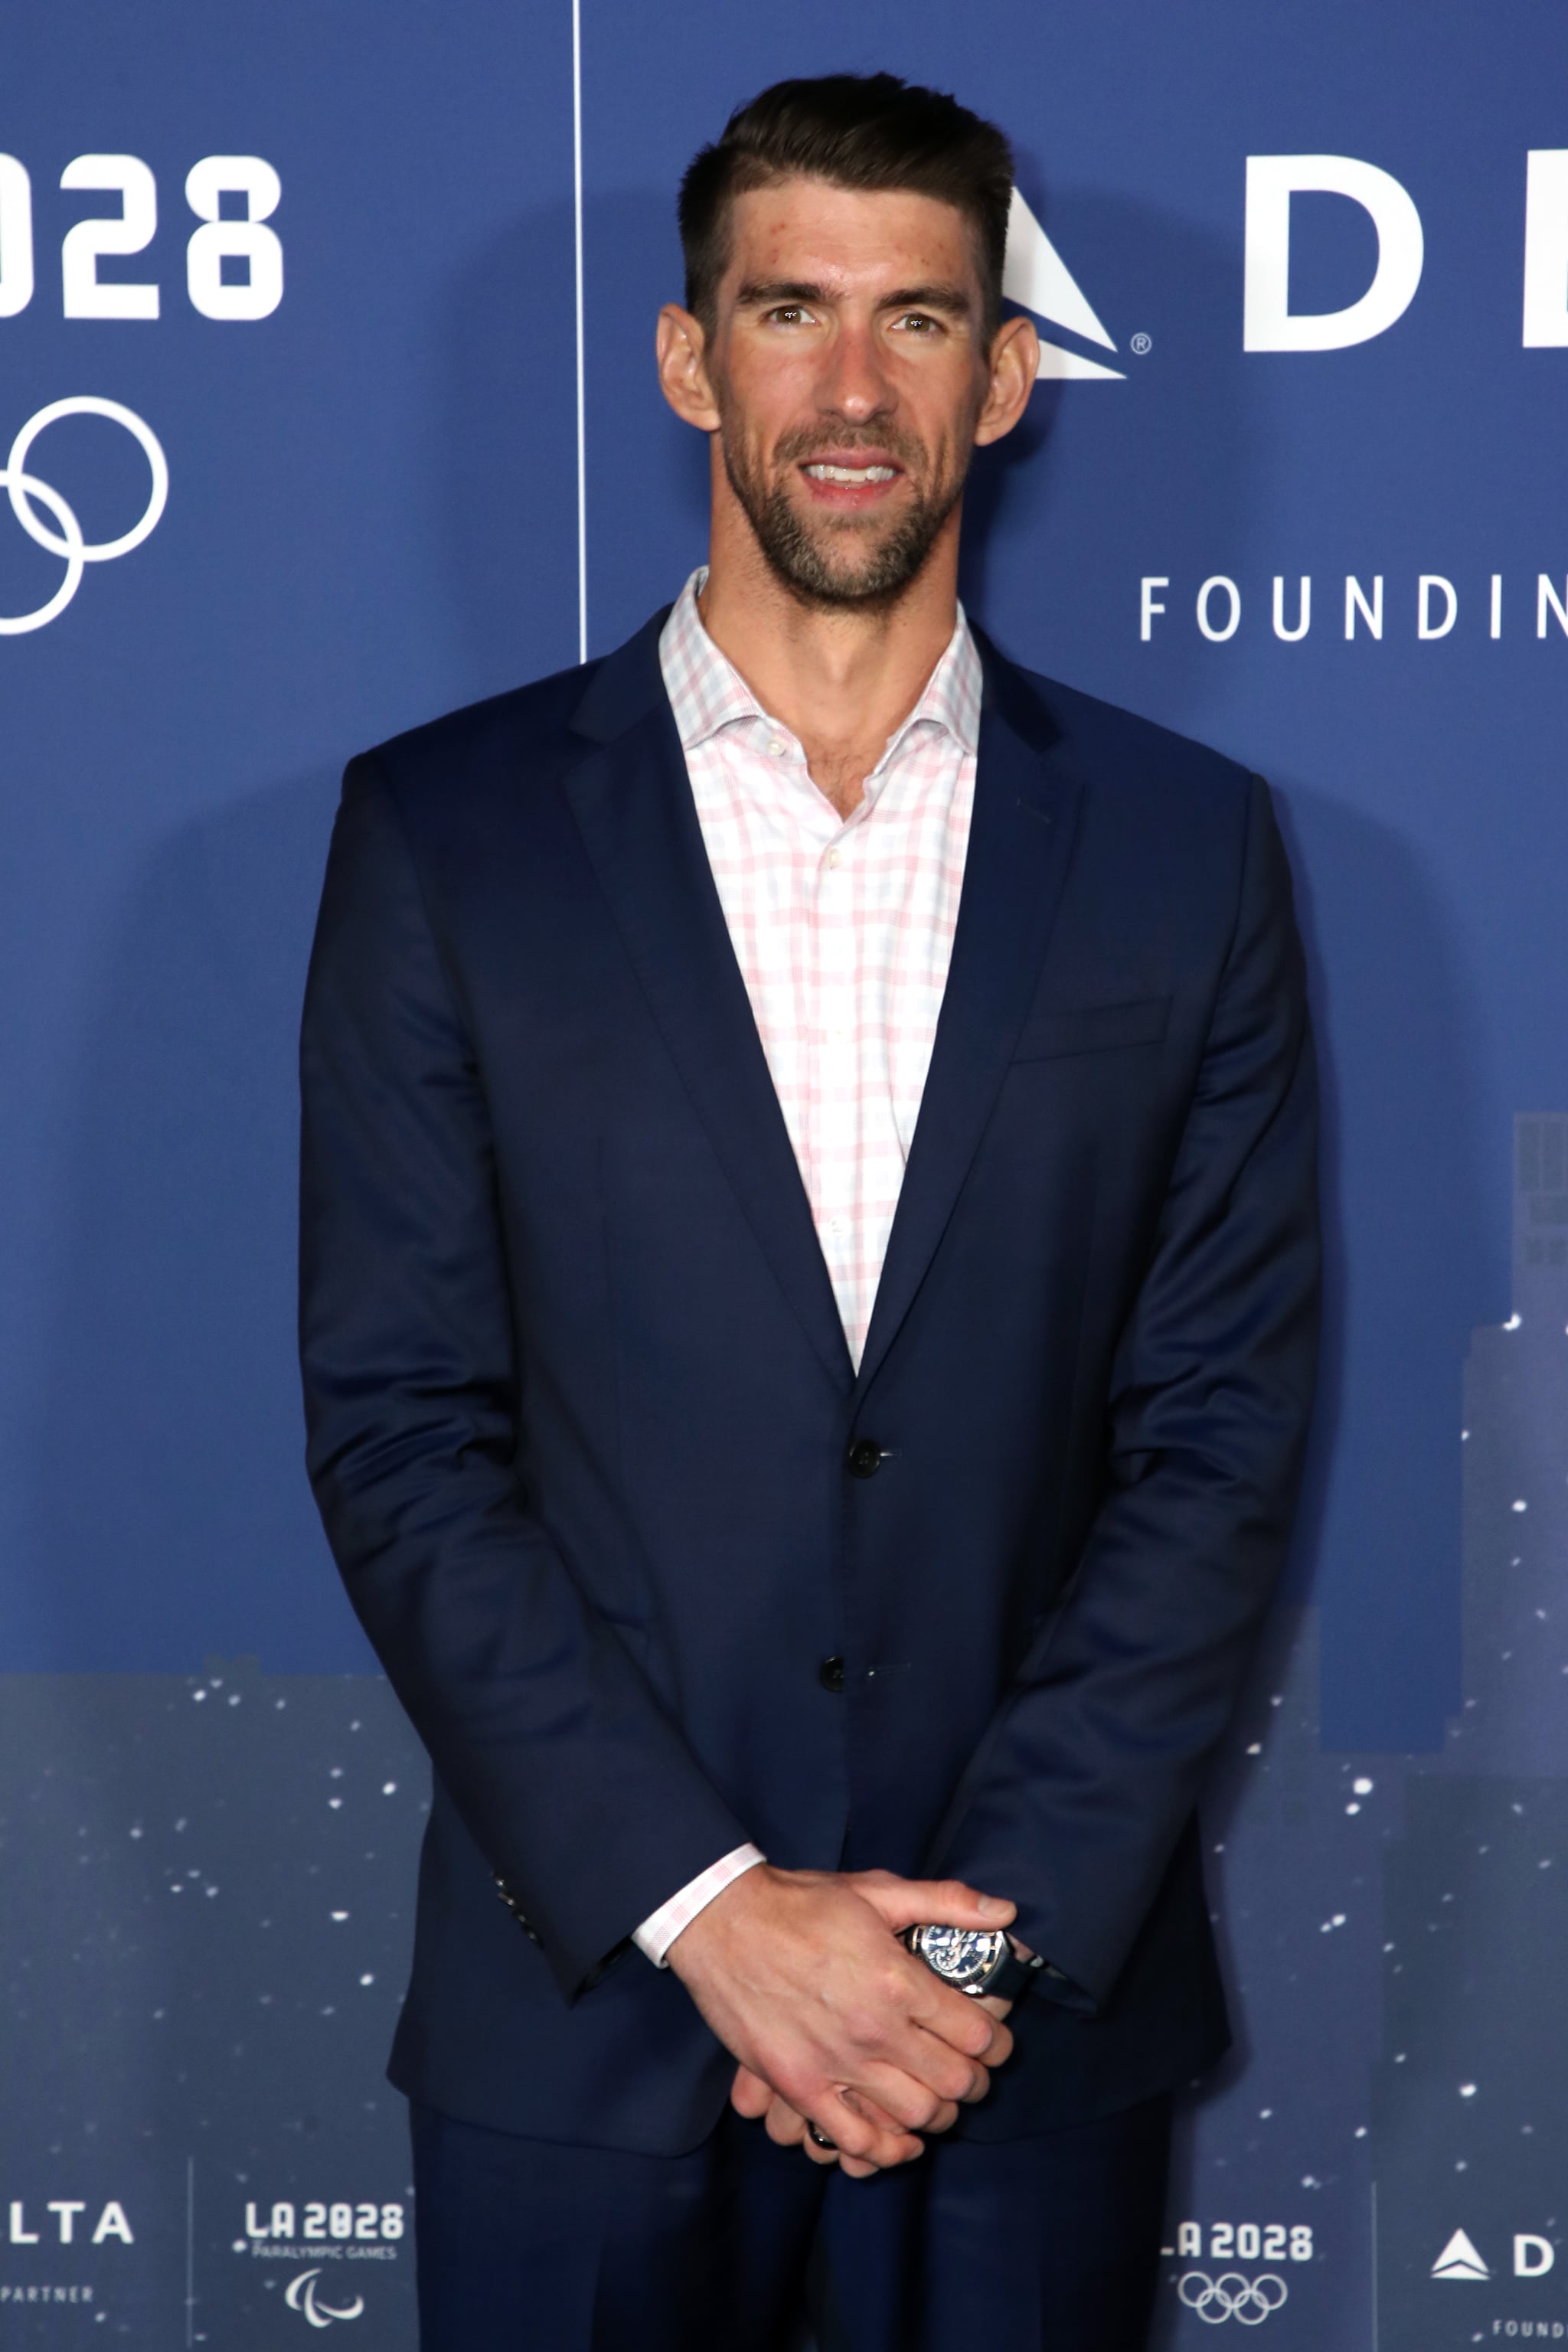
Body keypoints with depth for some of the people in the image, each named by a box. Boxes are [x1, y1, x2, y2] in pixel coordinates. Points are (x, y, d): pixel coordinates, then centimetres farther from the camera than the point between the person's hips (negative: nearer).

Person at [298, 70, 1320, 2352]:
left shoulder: (1187, 844, 2)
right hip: (585, 2011, -1)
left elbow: (1222, 1429, -1)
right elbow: (396, 1431, -4)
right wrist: (705, 1905, -12)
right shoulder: (445, 832, -1)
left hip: (1042, 2008, 1)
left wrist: (996, 1919, -10)